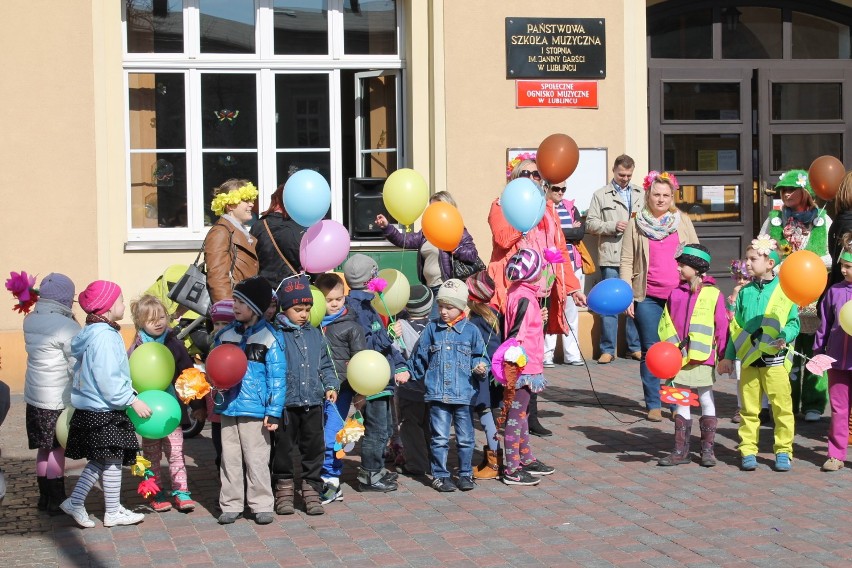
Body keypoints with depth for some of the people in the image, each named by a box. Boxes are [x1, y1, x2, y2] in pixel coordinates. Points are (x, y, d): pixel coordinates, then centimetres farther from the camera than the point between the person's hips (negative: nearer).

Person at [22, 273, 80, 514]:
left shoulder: (30, 321, 4)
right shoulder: (67, 326, -18)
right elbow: (77, 366, -16)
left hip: (34, 395, 7)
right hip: (59, 399, -7)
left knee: (44, 448, 16)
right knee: (57, 449, 3)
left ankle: (45, 498, 24)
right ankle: (56, 501, 9)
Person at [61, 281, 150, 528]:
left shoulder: (92, 332, 11)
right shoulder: (104, 336, -20)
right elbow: (108, 379, -24)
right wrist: (132, 400, -19)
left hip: (90, 408, 10)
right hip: (104, 413, -10)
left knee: (100, 460, 17)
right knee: (112, 460, 2)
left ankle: (75, 501, 18)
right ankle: (113, 513, 13)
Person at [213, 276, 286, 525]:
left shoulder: (270, 337, -4)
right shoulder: (225, 335, 10)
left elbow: (277, 377, -5)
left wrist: (274, 411, -9)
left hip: (255, 411, -5)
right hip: (229, 408, 5)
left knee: (256, 459, 1)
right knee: (230, 459, 10)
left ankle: (261, 504, 12)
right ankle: (231, 505, 18)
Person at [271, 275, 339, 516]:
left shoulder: (315, 335, 11)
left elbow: (325, 365, 18)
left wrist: (331, 386, 3)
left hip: (313, 402, 4)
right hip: (286, 403, -4)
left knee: (314, 447, 9)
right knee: (284, 447, 6)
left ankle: (311, 489, 20)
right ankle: (284, 488, 20)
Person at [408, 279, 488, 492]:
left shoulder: (471, 330, 2)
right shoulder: (432, 329, 6)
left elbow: (480, 355, 8)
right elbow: (419, 357, 16)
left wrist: (480, 367, -11)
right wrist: (417, 376, 18)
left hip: (464, 394, -1)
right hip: (438, 394, 1)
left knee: (465, 438, 6)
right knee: (439, 438, 2)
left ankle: (465, 474, 19)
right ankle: (440, 475, 12)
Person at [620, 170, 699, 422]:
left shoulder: (682, 222, 11)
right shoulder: (636, 225, 7)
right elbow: (627, 262, 5)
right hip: (648, 298, -1)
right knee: (651, 351, 3)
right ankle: (653, 405, 10)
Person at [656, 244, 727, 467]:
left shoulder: (713, 294, -5)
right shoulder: (675, 293, 6)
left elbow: (722, 327, -4)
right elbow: (666, 324, 8)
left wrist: (724, 356, -4)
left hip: (703, 358, -4)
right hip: (679, 358, 4)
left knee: (706, 401, 7)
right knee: (681, 402, 9)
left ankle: (707, 449, 14)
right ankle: (680, 450, 15)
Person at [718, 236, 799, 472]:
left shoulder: (784, 290, -2)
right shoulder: (745, 292, 10)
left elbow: (793, 322, 0)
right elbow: (736, 327, 14)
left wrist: (785, 336, -20)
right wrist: (728, 356, 13)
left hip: (776, 359, -3)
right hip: (749, 360, 4)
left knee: (782, 407, 0)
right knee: (749, 408, 6)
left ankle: (784, 451, 10)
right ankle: (748, 451, 13)